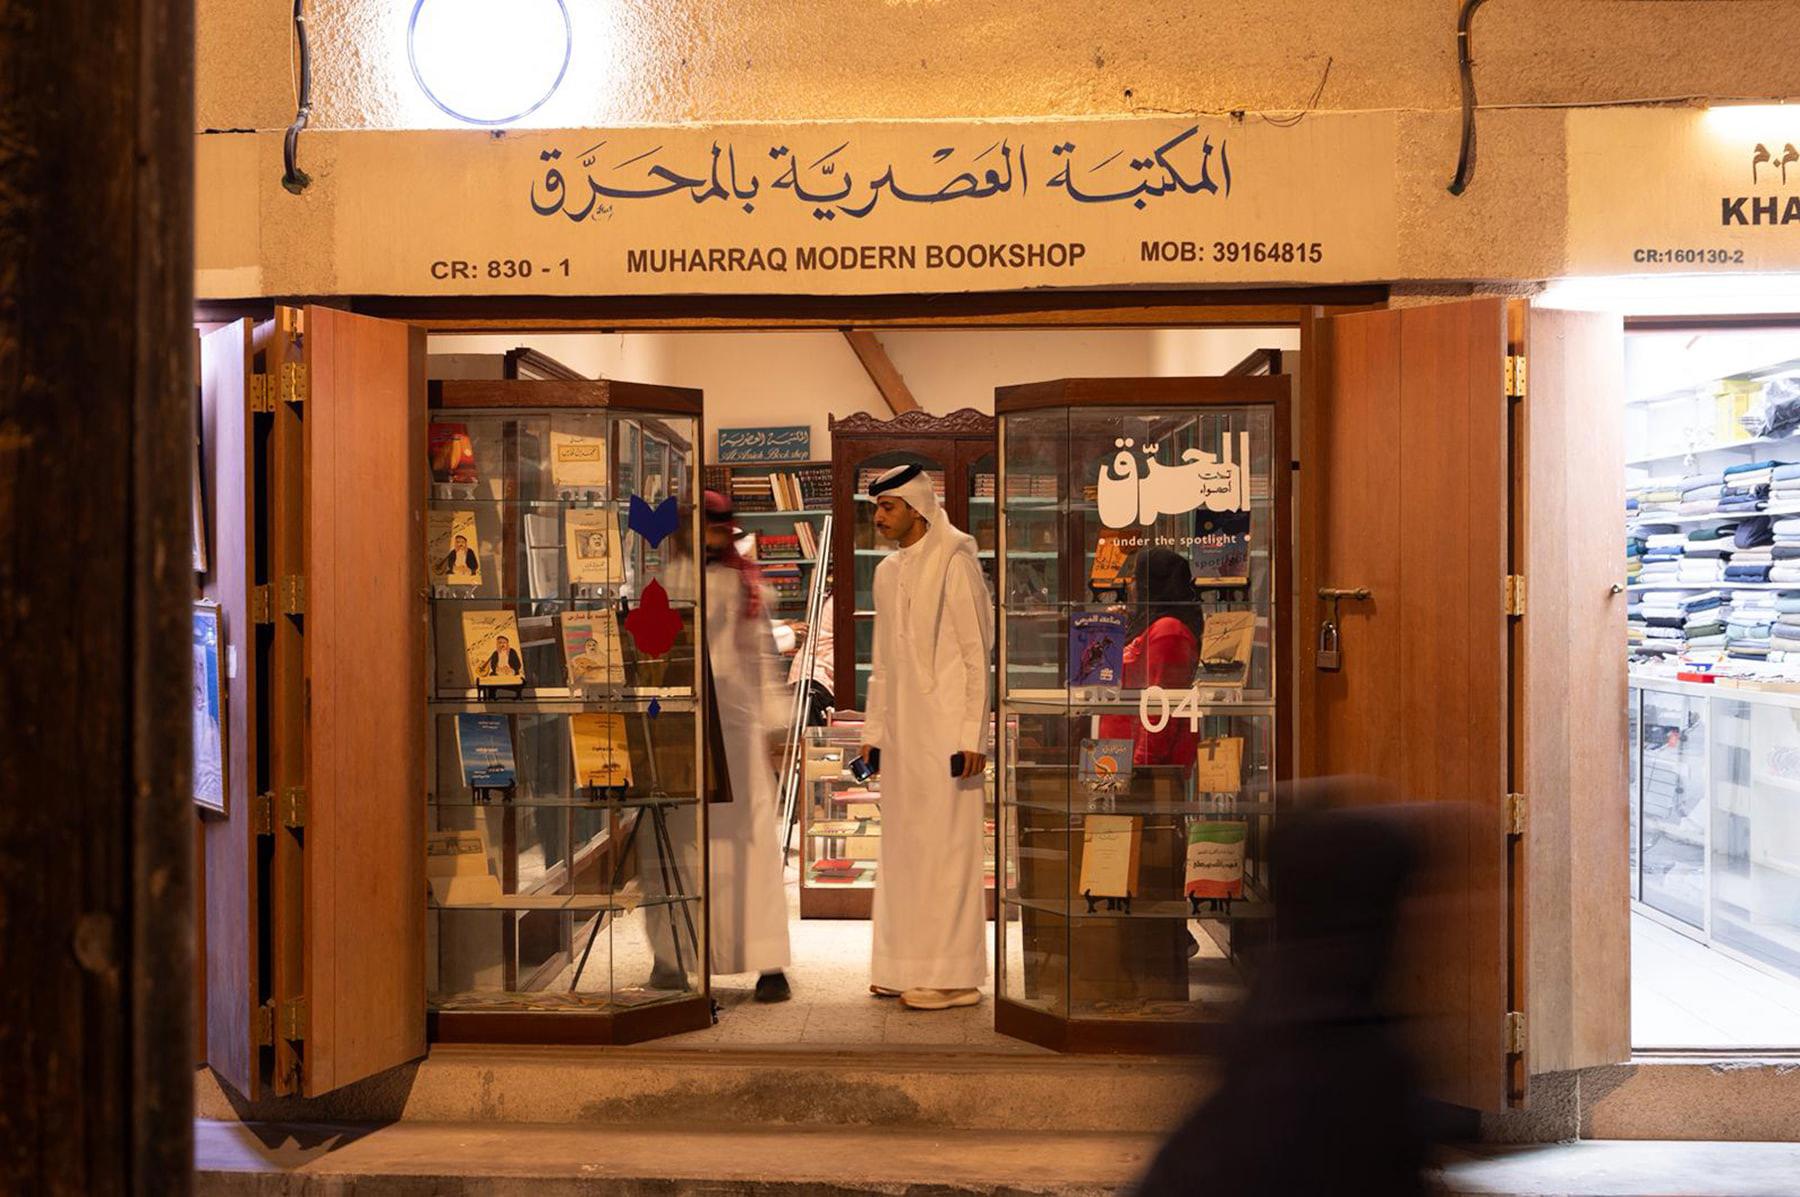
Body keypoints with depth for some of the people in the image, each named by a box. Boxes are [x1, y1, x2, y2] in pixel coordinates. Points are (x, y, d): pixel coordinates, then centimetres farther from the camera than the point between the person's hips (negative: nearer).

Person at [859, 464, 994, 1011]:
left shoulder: (954, 562, -8)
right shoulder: (887, 572, 15)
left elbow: (977, 653, -11)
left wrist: (972, 737, -15)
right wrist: (872, 731, 15)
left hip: (945, 733, -8)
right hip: (900, 734, 8)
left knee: (945, 847, -5)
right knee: (901, 847, 10)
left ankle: (953, 974, 1)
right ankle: (906, 968, 18)